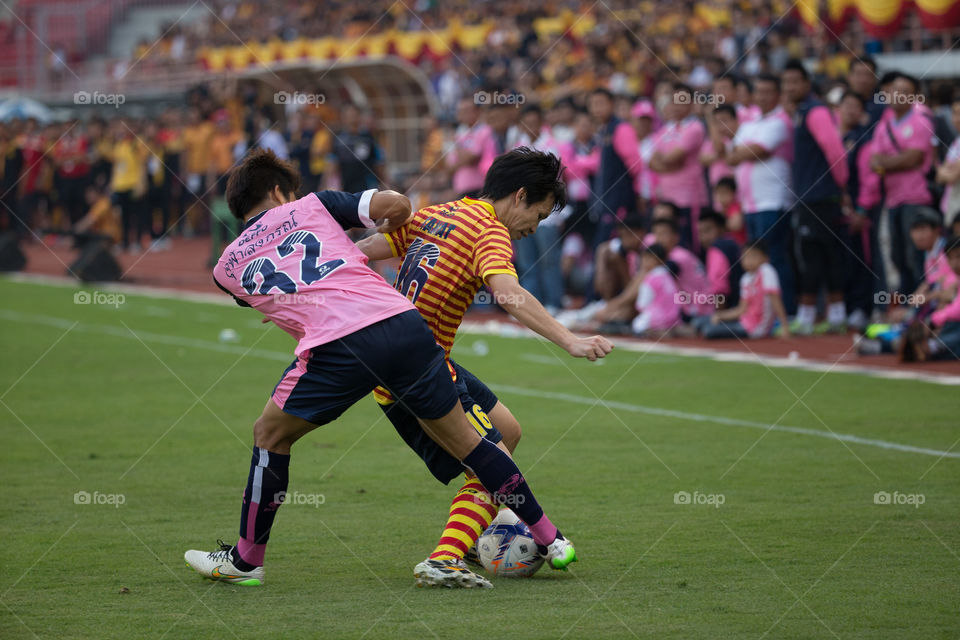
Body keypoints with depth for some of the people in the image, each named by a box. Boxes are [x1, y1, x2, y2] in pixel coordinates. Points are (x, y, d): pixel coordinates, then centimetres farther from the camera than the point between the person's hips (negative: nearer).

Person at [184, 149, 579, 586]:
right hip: (404, 323, 2)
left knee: (270, 436, 22)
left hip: (335, 346, -2)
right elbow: (397, 204, 14)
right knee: (461, 438, 16)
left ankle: (245, 560, 27)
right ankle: (550, 541, 22)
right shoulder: (310, 206, 20)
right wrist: (388, 226, 37)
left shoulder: (227, 267, 22)